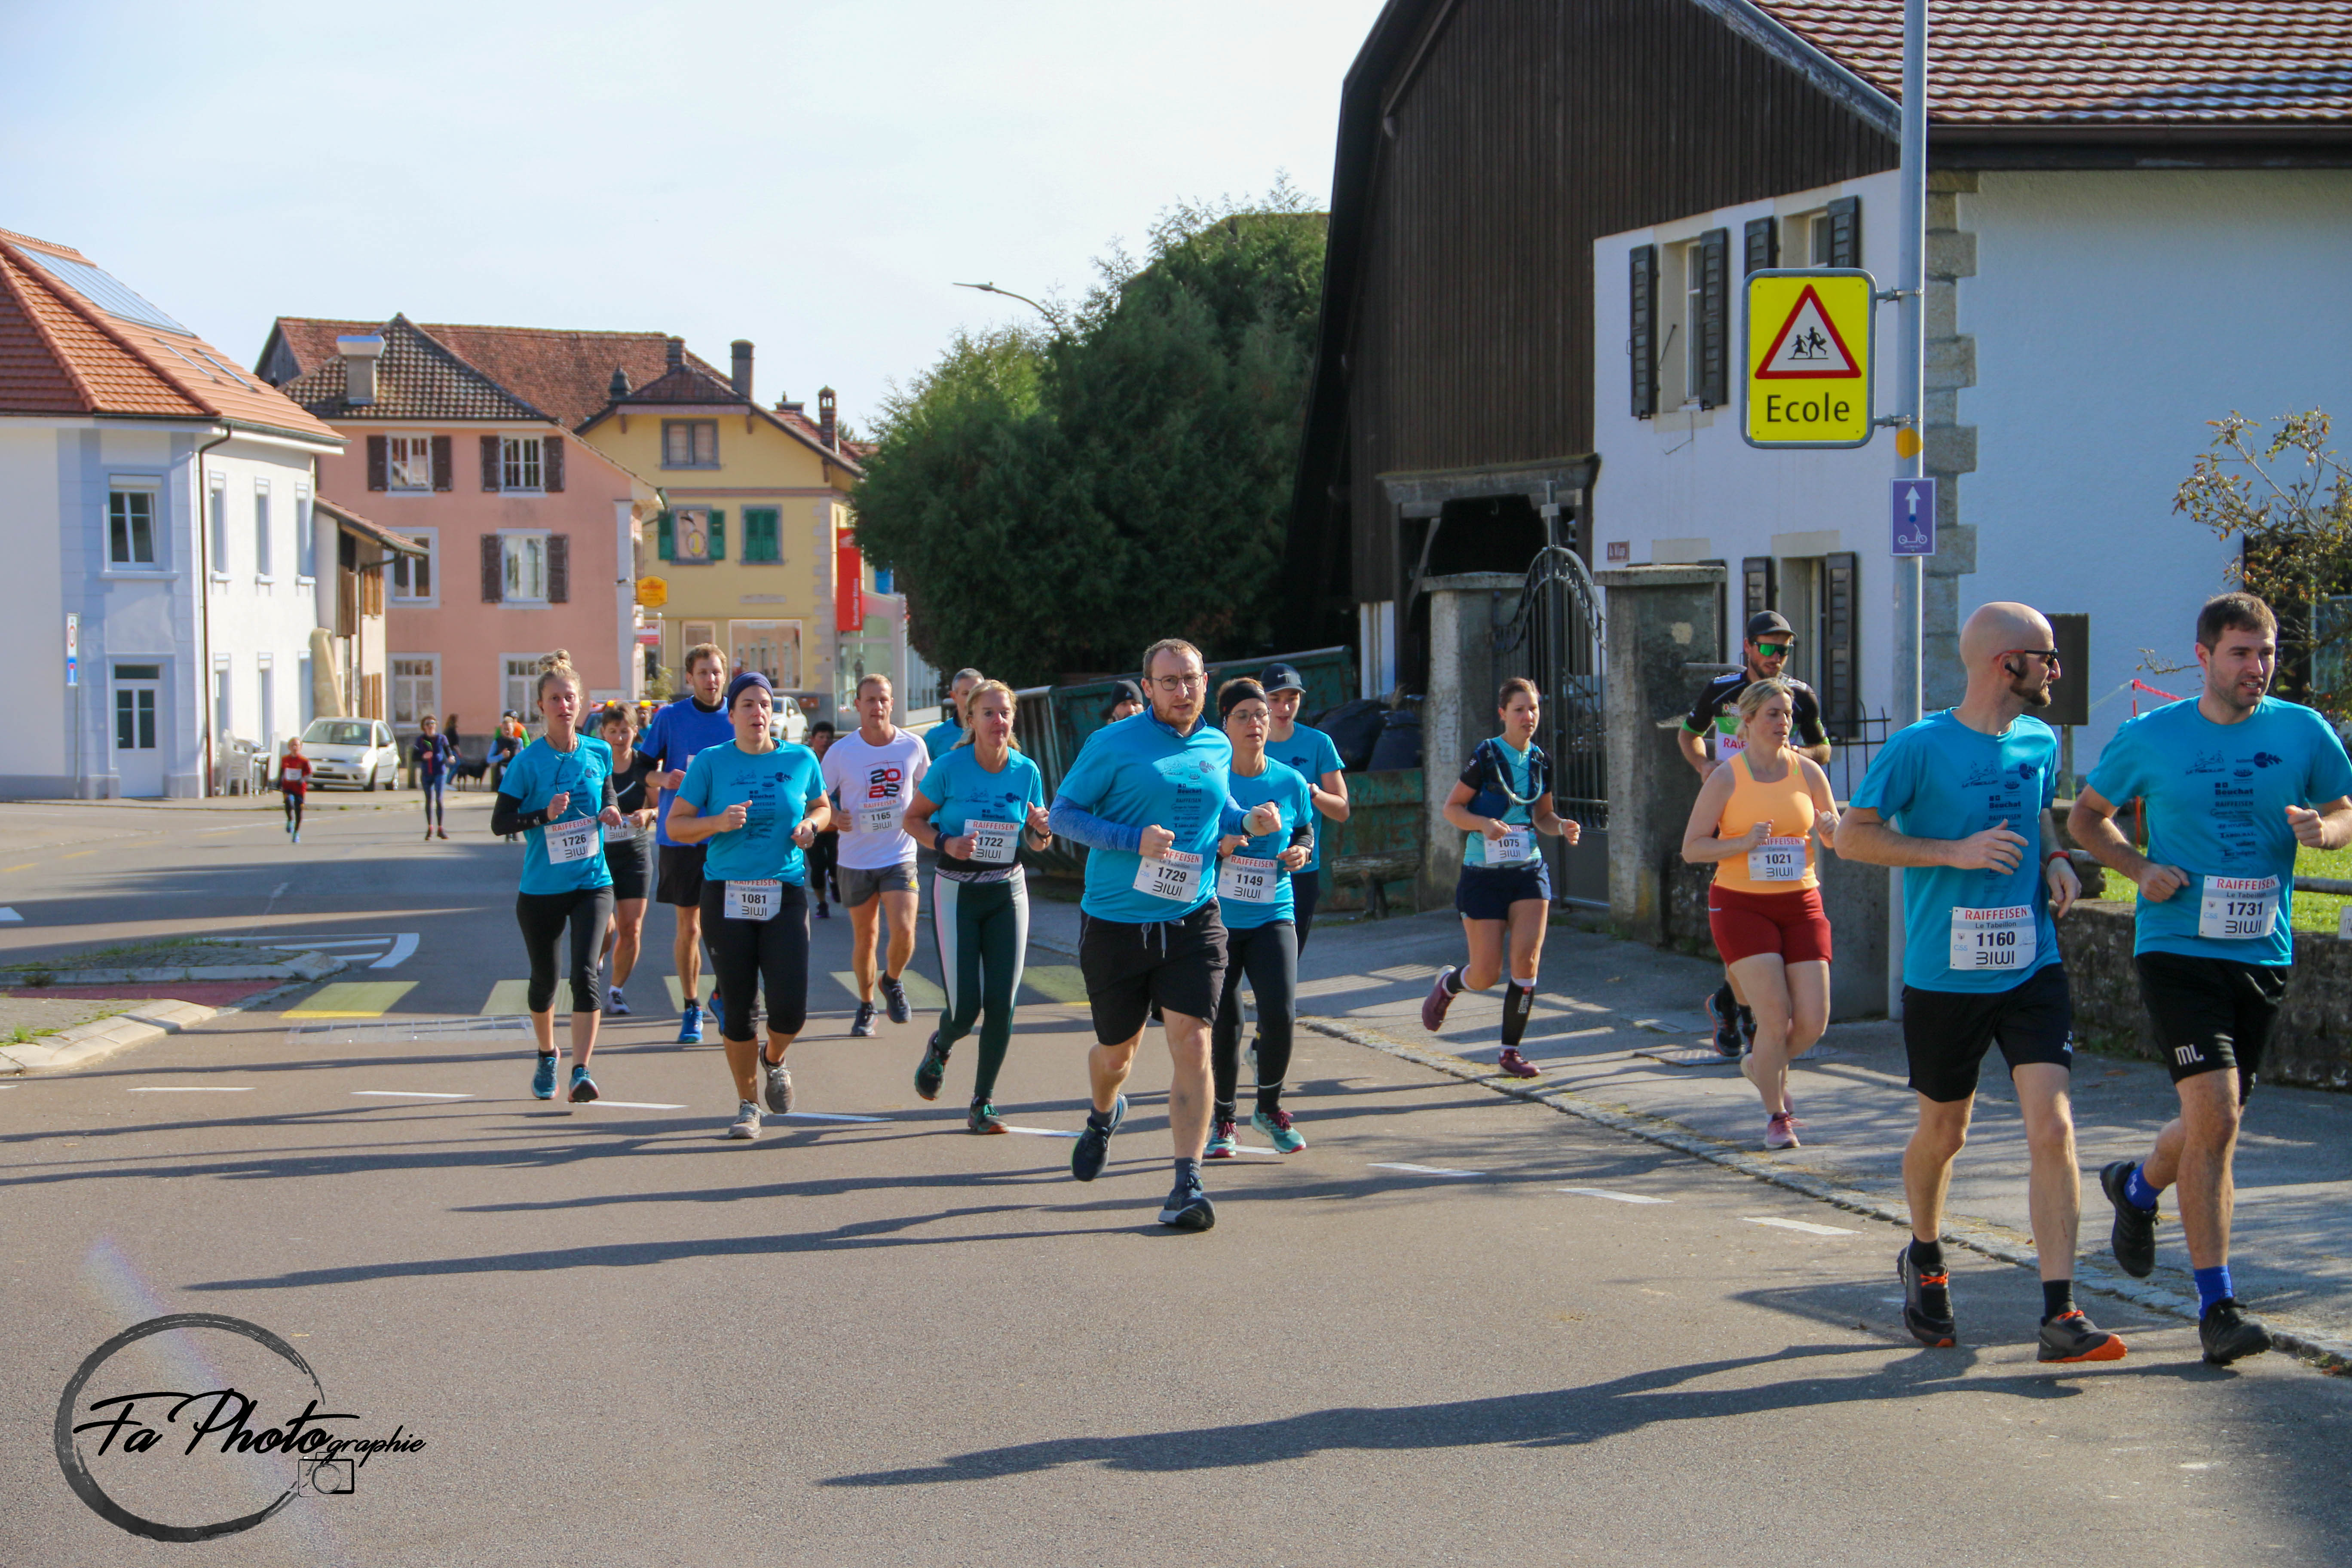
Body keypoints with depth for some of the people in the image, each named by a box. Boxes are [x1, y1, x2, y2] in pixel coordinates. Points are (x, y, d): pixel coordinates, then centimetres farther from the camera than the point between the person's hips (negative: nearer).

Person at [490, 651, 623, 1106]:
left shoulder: (599, 753, 1)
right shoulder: (527, 762, -8)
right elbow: (499, 822, -8)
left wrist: (610, 811, -3)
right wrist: (545, 815, -23)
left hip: (592, 884, 1)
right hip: (541, 887, -1)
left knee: (584, 973, -16)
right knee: (544, 979, 13)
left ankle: (581, 1072, -18)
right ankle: (546, 1056, 40)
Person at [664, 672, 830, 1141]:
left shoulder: (801, 760, 5)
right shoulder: (711, 763, 0)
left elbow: (822, 806, 22)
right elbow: (675, 824, 0)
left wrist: (810, 825, 0)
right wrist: (717, 823, -17)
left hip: (786, 895, 1)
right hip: (727, 896, -1)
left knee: (790, 1008, -10)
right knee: (738, 1006, 3)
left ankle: (774, 1061, 25)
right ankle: (747, 1105, 20)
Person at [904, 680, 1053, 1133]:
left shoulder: (1027, 772, -2)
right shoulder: (950, 768, -11)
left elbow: (1036, 842, 10)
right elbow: (913, 818, 1)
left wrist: (1041, 830, -13)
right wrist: (945, 844, -17)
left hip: (1008, 892, 3)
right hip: (957, 894, -2)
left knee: (1002, 1006, -5)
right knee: (965, 1008, -7)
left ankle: (982, 1104, 11)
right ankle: (939, 1048, 30)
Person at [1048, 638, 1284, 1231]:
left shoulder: (1218, 748, 8)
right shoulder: (1113, 745, -7)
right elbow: (1062, 813, -6)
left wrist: (1248, 821, 3)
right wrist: (1135, 840, -19)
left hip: (1192, 921, 2)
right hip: (1115, 921, -2)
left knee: (1192, 1046, -13)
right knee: (1116, 1052, 13)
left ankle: (1187, 1183, -11)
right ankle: (1104, 1117, 49)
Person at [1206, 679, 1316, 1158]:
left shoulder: (1291, 783, 2)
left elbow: (1305, 831, 18)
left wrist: (1300, 852, -3)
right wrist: (1218, 847, -19)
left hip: (1273, 916, 1)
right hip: (1216, 919, -1)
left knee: (1281, 1014, -14)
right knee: (1224, 1025, 2)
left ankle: (1269, 1108, 10)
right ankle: (1222, 1119, 23)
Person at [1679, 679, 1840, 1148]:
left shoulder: (1808, 772, 4)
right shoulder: (1726, 779, -5)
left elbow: (1837, 841, 13)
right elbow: (1691, 848, -5)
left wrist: (1829, 829, -11)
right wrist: (1745, 843, -20)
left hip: (1801, 903, 4)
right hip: (1741, 904, -3)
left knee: (1813, 1020, -4)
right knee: (1775, 1014, -13)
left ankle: (1763, 1064, 29)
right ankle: (1777, 1116, 6)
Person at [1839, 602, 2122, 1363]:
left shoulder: (2040, 743, 6)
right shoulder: (1919, 748, -11)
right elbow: (1851, 836, -10)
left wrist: (2054, 859, 5)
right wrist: (1956, 852, -19)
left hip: (2032, 969, 3)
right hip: (1945, 977, -3)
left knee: (2052, 1128, -10)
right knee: (1943, 1132, 13)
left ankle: (2060, 1314, -9)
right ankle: (1924, 1260, 42)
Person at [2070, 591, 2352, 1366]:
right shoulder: (2150, 738, -3)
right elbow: (2085, 817, 10)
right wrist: (2140, 868, -8)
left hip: (2264, 955, 4)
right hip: (2178, 949, -3)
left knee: (2214, 1126, 14)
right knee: (2215, 1117, -16)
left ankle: (2138, 1187, 49)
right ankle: (2217, 1304, -9)